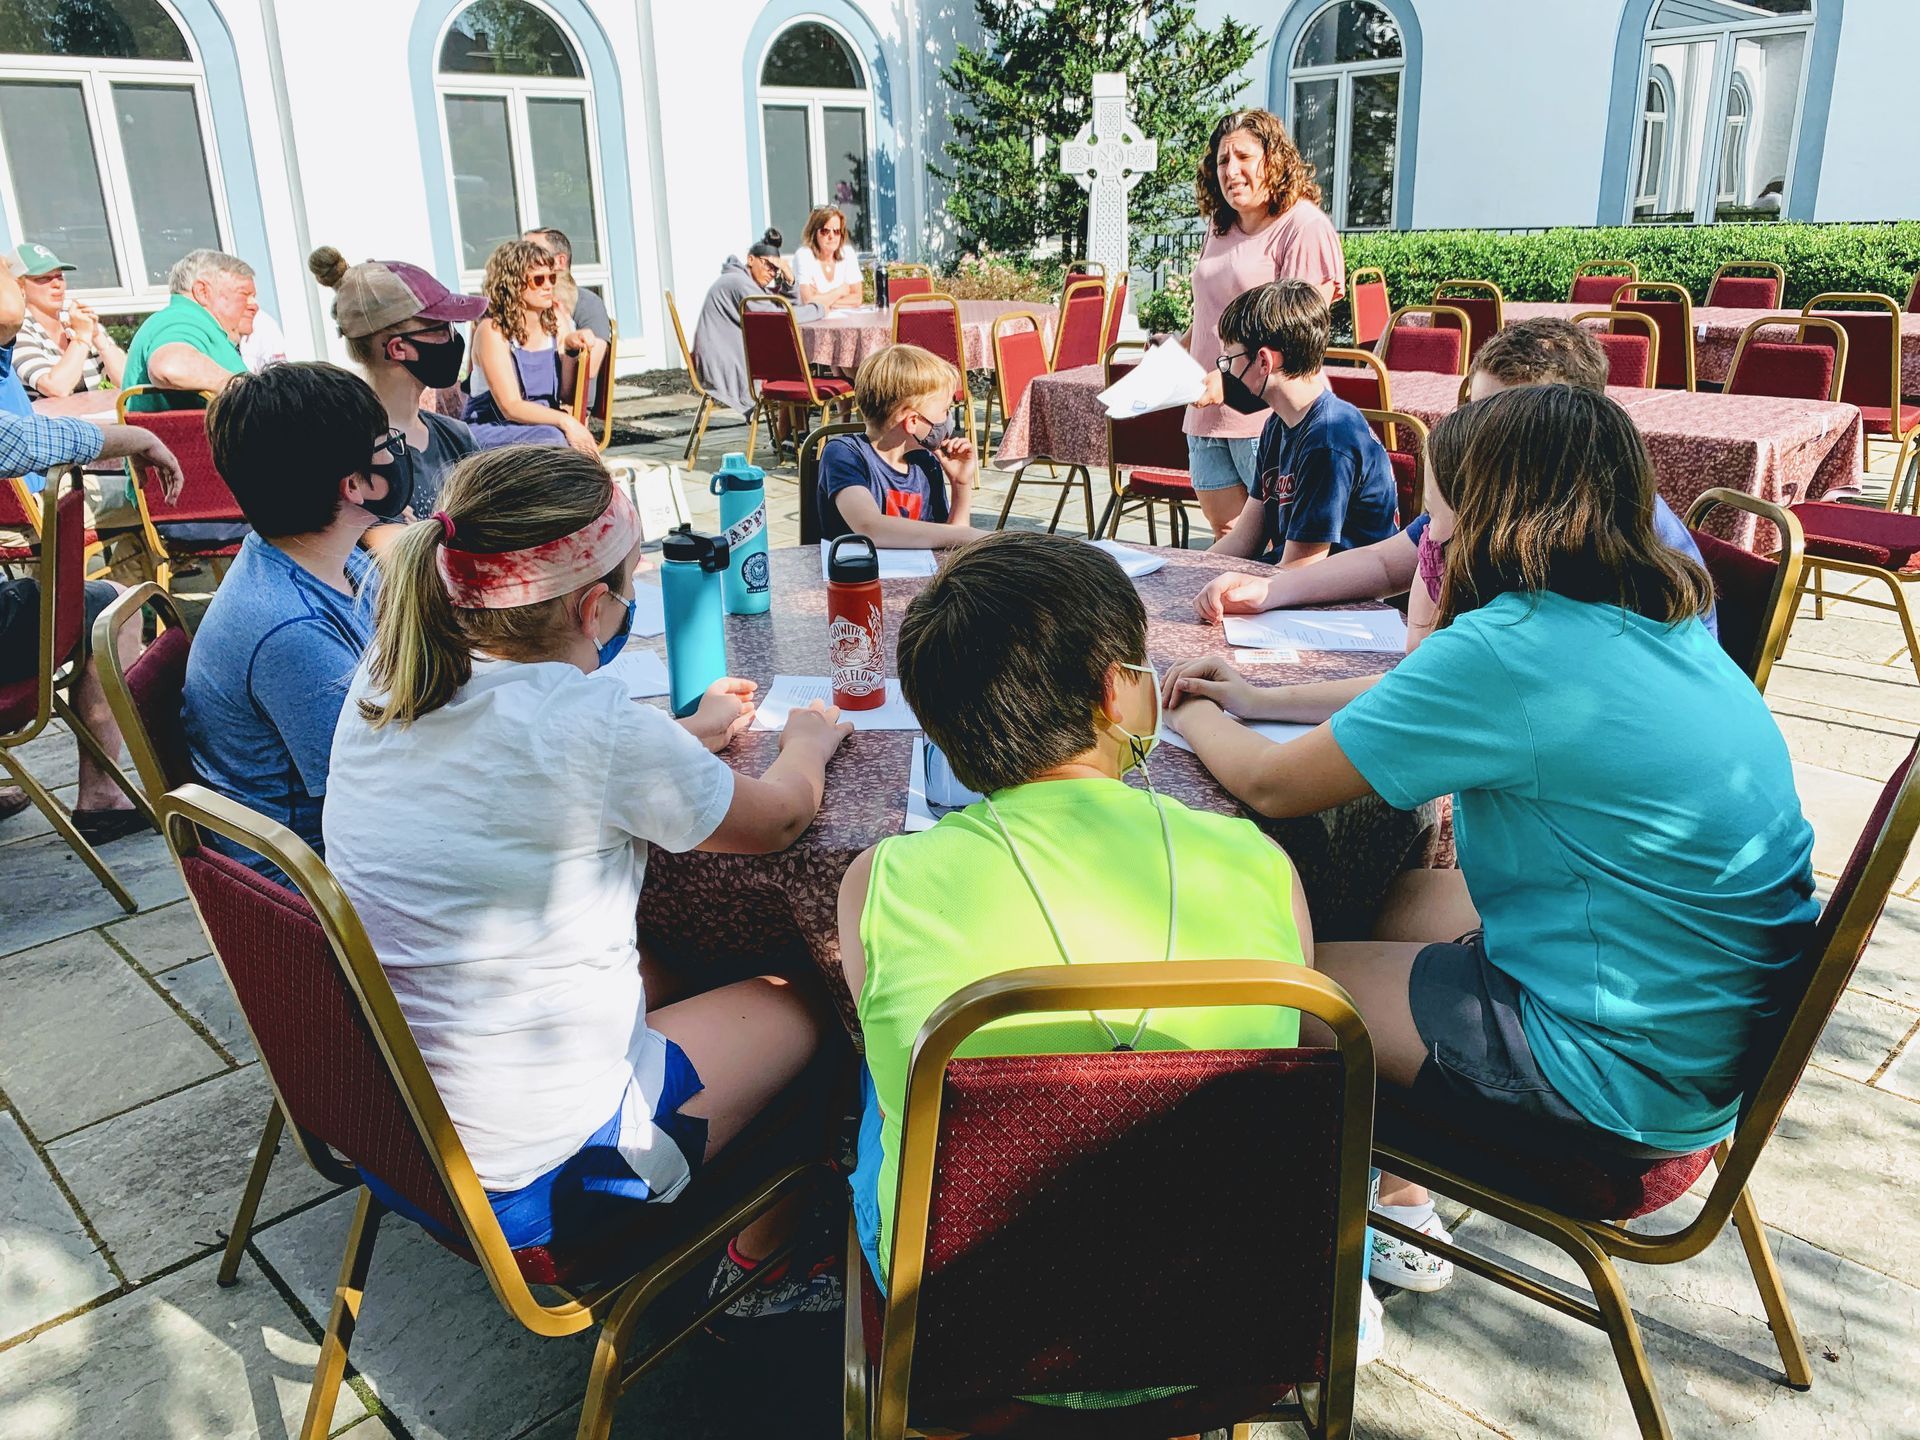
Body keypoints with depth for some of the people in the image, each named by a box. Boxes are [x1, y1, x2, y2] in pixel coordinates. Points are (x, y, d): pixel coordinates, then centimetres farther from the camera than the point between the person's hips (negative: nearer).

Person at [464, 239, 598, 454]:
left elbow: (566, 395, 6)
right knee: (551, 438, -35)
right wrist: (564, 422, -31)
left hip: (539, 426, 5)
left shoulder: (554, 321, 6)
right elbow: (510, 407, -18)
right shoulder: (492, 331, -11)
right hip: (488, 430, -5)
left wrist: (570, 347, -10)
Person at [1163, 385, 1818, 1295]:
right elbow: (1444, 705, 18)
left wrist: (1199, 722, 5)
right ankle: (1398, 1208, 36)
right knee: (1402, 898, 24)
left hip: (1626, 1082, -9)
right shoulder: (1658, 620, 3)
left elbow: (1273, 786, -17)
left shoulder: (1511, 647, -25)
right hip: (1719, 1032, 9)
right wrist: (1265, 701, 18)